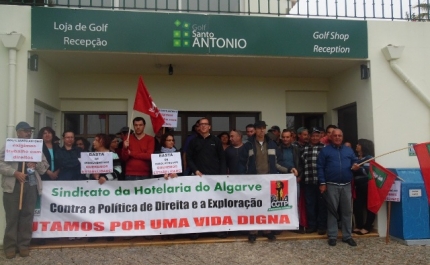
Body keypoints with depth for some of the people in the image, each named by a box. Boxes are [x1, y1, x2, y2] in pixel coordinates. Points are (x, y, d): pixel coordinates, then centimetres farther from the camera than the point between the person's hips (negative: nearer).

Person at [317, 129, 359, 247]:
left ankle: (347, 236, 18)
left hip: (346, 185, 3)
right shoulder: (325, 150, 2)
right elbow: (320, 167, -2)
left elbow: (354, 161, 19)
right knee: (332, 210, 3)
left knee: (347, 210, 7)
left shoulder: (349, 150, 13)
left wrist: (355, 166, -7)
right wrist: (322, 183, -9)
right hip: (332, 185, -3)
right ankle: (332, 236, 10)